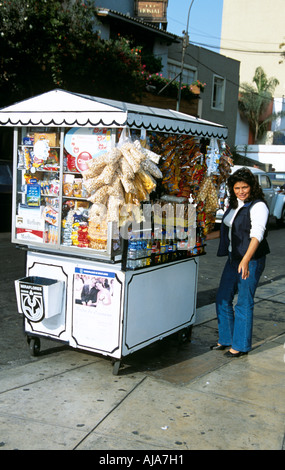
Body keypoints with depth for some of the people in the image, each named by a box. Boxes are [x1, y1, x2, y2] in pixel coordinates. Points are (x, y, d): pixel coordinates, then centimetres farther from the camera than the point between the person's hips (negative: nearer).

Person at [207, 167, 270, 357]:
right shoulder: (234, 205, 11)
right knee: (223, 299, 12)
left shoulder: (258, 206, -15)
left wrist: (246, 260, -39)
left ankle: (241, 345, 13)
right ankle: (225, 339, 28)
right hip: (233, 259, 8)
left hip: (251, 261, -8)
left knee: (244, 302, -1)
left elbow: (257, 235, -27)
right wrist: (204, 238, 25)